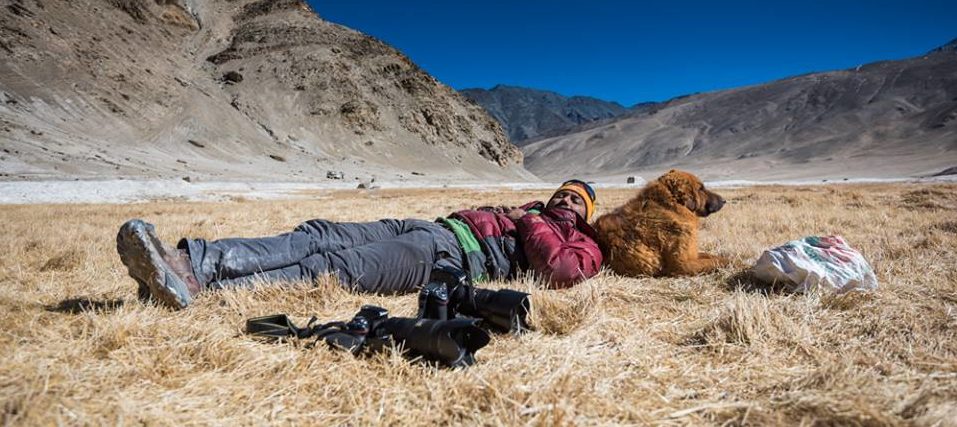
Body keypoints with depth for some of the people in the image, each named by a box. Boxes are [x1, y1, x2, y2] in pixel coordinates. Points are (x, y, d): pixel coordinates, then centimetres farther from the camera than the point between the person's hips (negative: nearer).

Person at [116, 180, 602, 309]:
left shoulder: (580, 243, 15)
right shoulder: (529, 210, 38)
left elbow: (562, 273, -8)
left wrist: (531, 223, 2)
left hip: (455, 255, -7)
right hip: (430, 225, 7)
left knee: (338, 267, -28)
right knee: (320, 234, -14)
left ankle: (205, 293, -35)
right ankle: (191, 263, -26)